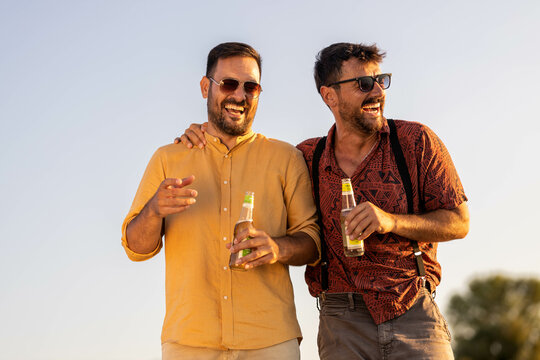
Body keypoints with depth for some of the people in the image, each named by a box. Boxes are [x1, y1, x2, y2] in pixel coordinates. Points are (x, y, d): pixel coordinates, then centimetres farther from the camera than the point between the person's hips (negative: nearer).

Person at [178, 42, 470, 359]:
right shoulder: (309, 158, 7)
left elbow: (459, 222, 0)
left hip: (415, 319, -1)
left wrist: (392, 221, -16)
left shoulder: (415, 141, 1)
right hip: (343, 326, 1)